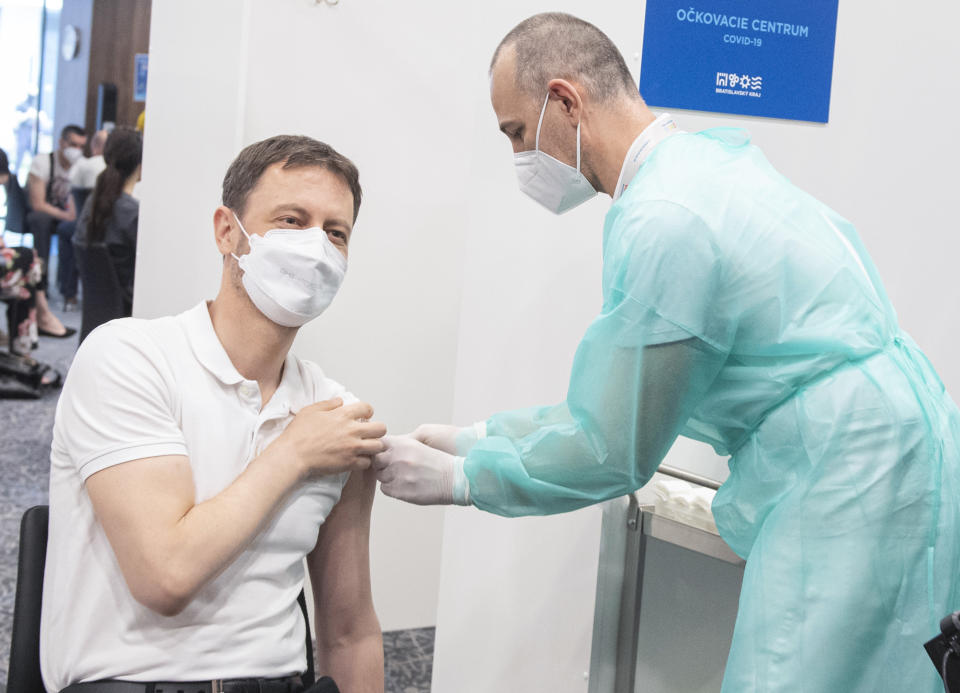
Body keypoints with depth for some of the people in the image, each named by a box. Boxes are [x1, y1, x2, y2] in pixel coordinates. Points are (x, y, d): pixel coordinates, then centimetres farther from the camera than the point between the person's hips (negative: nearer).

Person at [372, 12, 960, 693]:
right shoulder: (706, 158, 11)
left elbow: (613, 453, -13)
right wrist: (478, 437, 13)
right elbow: (624, 399, 15)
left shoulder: (663, 221, -20)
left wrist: (458, 477, -1)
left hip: (854, 491, -10)